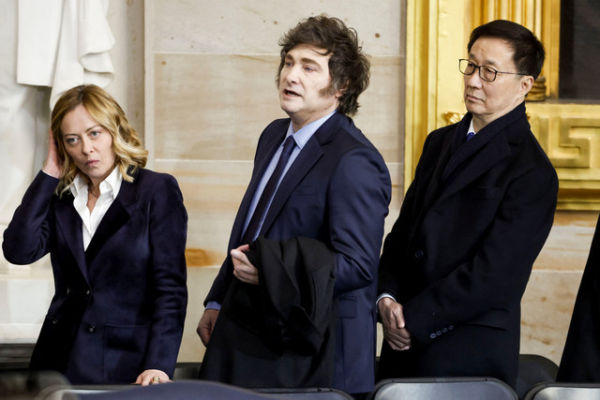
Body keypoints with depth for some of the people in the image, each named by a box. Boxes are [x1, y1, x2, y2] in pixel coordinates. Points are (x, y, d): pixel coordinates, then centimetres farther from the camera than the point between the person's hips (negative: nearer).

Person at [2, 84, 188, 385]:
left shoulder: (158, 191, -1)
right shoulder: (60, 196, 11)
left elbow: (170, 288, -8)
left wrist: (158, 365, -20)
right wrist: (49, 175, -1)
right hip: (60, 362, 4)